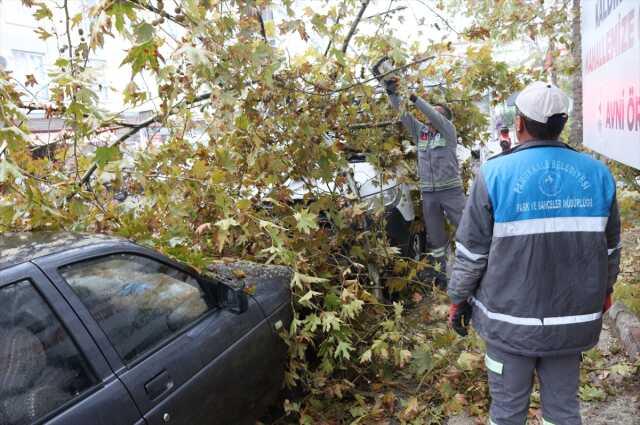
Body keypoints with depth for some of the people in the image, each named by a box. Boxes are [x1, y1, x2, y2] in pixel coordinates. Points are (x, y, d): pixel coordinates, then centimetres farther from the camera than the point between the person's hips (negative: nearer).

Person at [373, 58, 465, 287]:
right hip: (428, 193, 4)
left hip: (451, 190, -4)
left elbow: (434, 117, -17)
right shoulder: (420, 131, 12)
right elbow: (403, 113, 4)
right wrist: (391, 91, -7)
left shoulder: (449, 131, 0)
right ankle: (441, 274, 22)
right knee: (435, 238, 11)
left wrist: (412, 96, -21)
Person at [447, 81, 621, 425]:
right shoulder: (597, 174, -3)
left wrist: (458, 299, 4)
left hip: (511, 319, -3)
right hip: (574, 318, 3)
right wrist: (604, 291, 25)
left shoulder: (495, 173, -14)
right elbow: (610, 248, 8)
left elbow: (471, 252, -10)